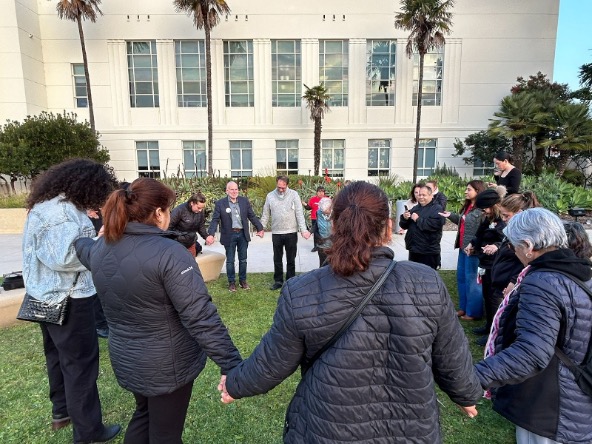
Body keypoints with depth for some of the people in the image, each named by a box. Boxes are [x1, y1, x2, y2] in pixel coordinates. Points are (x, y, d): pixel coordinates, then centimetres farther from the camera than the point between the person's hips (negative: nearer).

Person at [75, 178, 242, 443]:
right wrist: (232, 365, -27)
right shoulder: (169, 253, -27)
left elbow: (83, 249, 23)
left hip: (124, 359, 7)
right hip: (167, 364, -6)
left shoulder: (100, 248, -4)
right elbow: (201, 317, -31)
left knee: (143, 415, 32)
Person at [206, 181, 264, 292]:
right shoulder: (220, 203, -6)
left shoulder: (244, 201, 1)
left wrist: (260, 228, 3)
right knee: (230, 261, 9)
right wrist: (211, 234, -20)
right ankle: (231, 282, 24)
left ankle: (243, 280, 28)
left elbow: (252, 216, 6)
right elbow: (215, 220, -9)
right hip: (229, 235, -2)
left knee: (243, 260, 13)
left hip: (243, 234, 2)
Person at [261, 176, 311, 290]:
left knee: (291, 259, 9)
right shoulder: (270, 196, 2)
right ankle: (278, 281, 26)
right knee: (277, 259, 12)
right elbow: (266, 214, 7)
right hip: (276, 233, 2)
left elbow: (299, 213, -8)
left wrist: (303, 230, -15)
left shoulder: (294, 194, -5)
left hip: (291, 232, -2)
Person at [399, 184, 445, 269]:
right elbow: (404, 226, 14)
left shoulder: (437, 209, -6)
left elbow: (434, 224, -25)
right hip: (413, 250, 7)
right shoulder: (415, 208, 15)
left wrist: (418, 219, -16)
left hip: (428, 251, -7)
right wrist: (404, 218, -8)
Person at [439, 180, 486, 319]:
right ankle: (464, 307, 32)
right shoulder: (467, 206, 12)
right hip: (463, 247, 10)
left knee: (471, 279, 2)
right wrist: (451, 215, 12)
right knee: (461, 277, 17)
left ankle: (474, 312, 17)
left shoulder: (481, 210, -17)